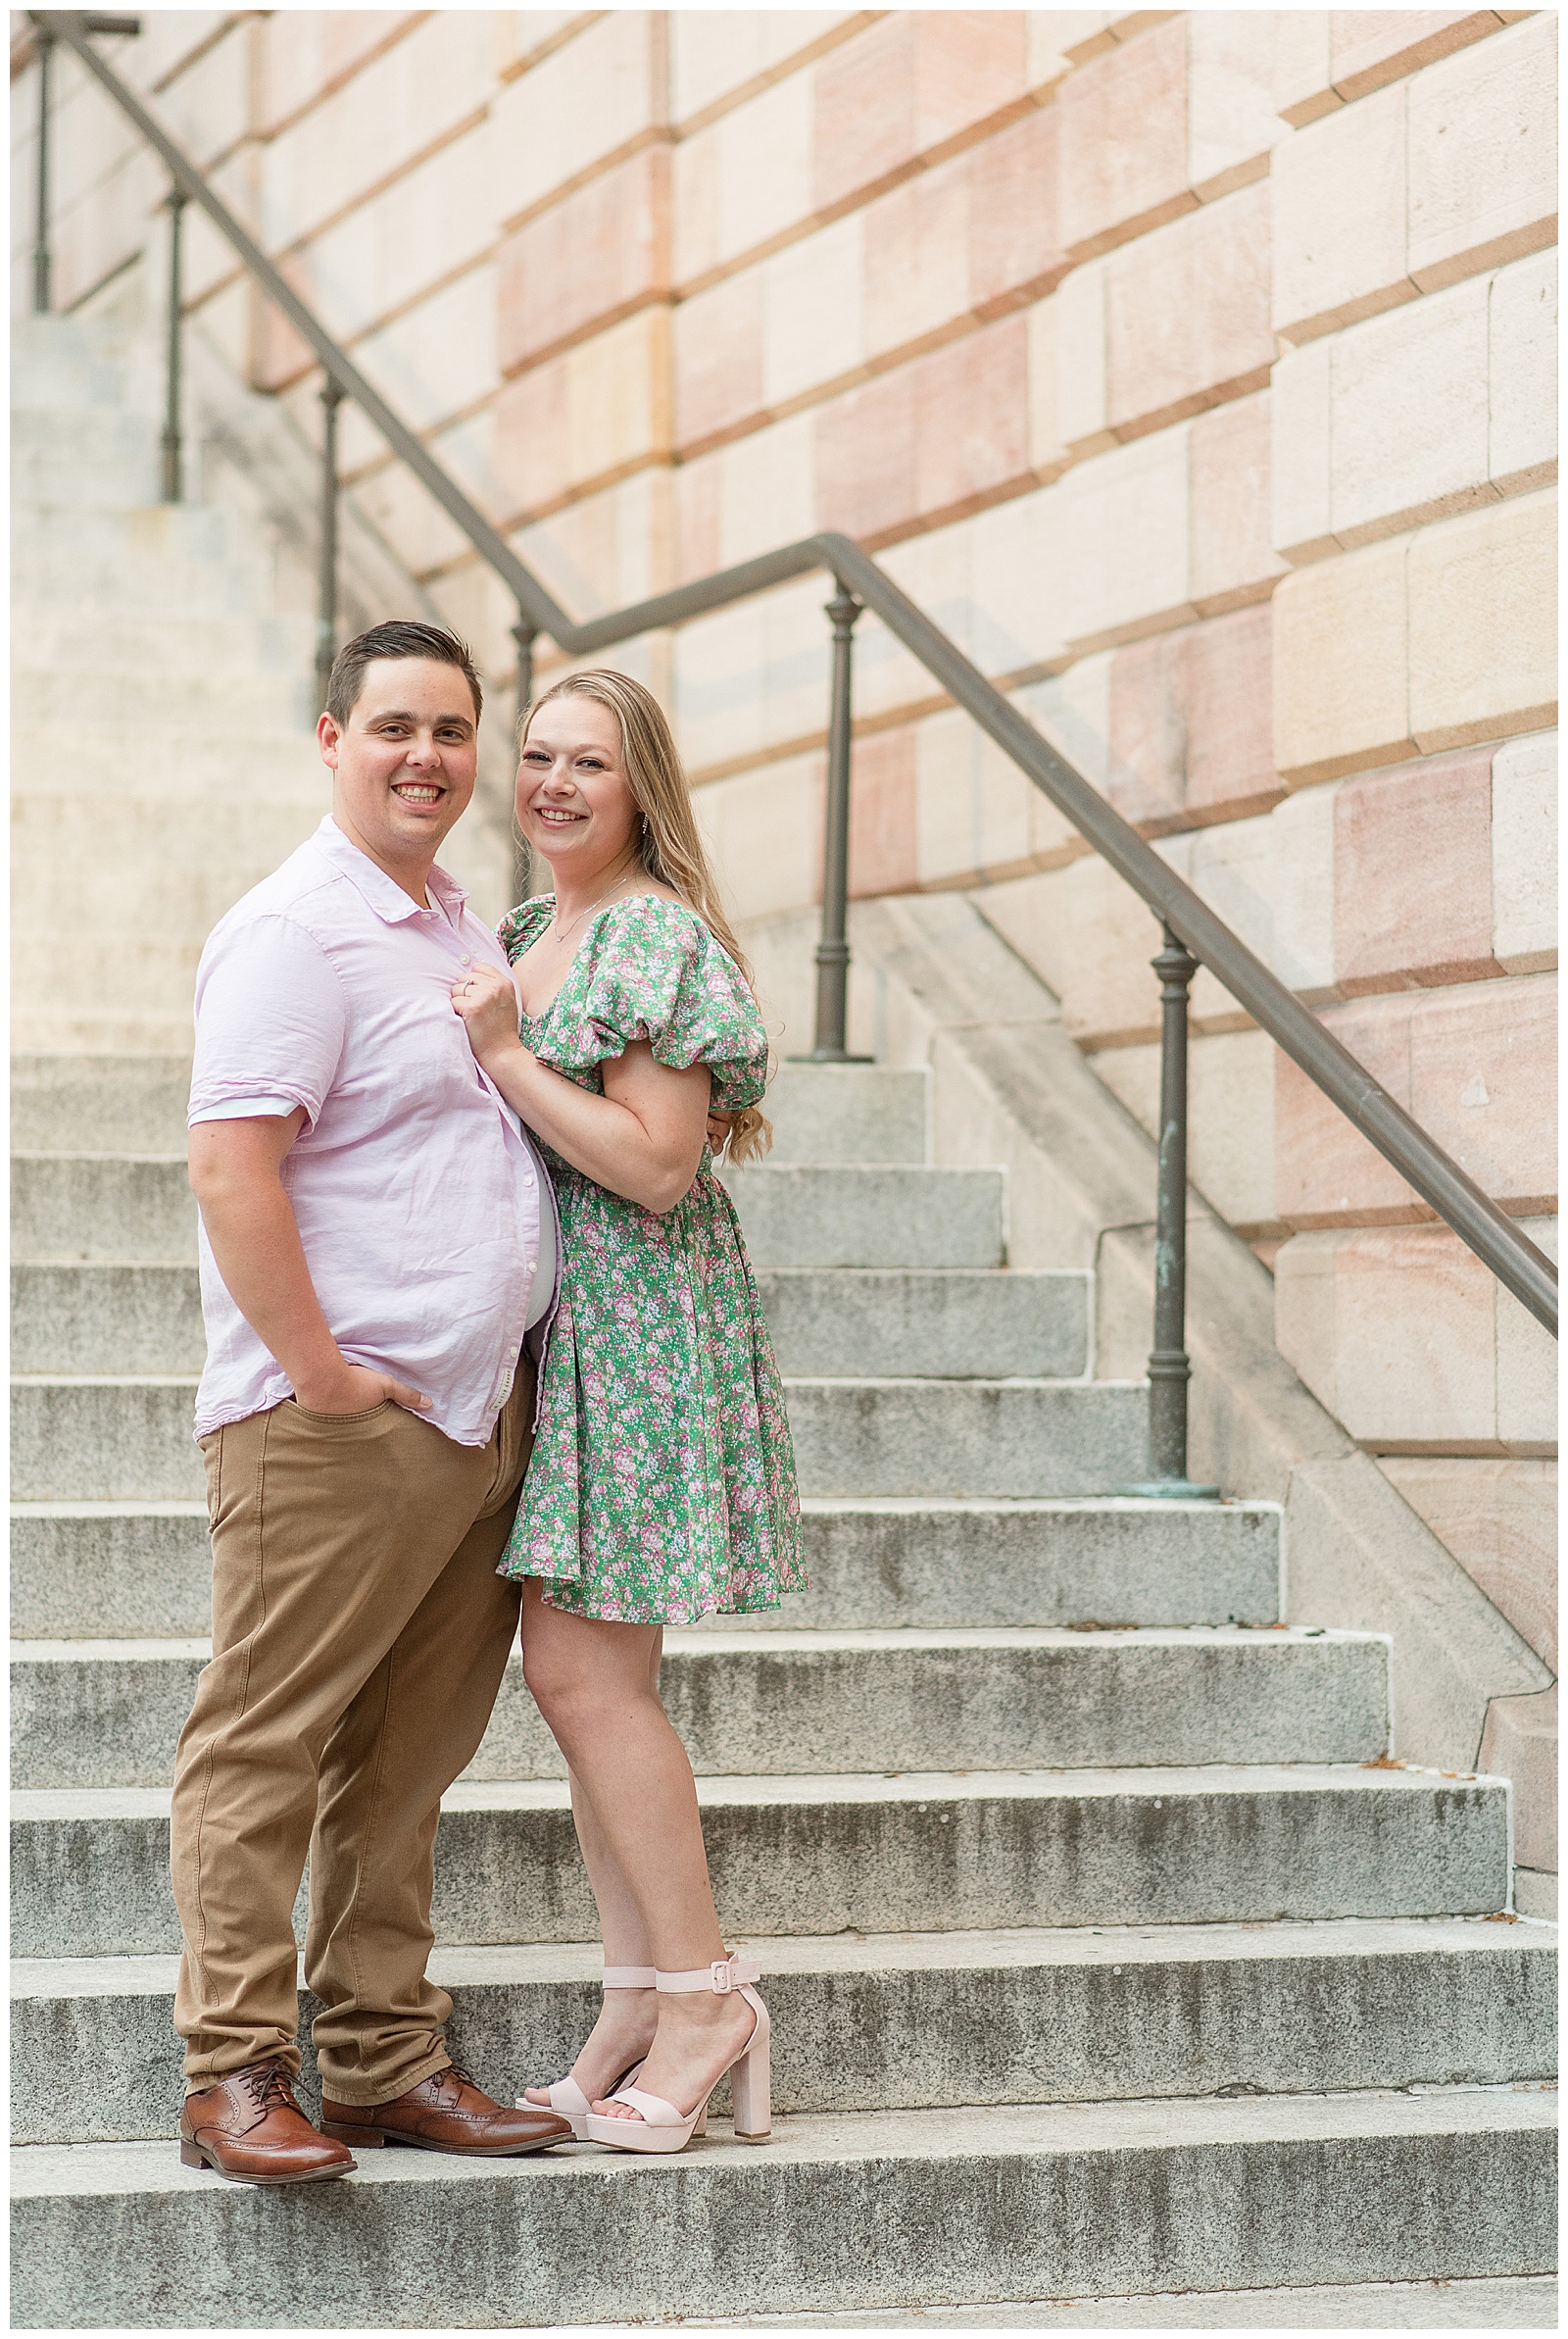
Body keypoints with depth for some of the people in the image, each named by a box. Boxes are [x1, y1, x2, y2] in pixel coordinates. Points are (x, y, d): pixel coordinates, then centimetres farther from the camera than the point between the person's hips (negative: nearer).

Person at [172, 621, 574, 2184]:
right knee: (266, 1745, -3)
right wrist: (321, 1371, -19)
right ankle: (234, 2077, 1)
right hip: (334, 1421, -9)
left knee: (407, 1758, 12)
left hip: (478, 1410, 9)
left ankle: (385, 2061, 18)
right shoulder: (296, 930, -10)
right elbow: (230, 1166, -18)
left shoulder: (461, 928, 18)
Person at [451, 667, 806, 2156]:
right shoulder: (526, 935, 17)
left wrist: (503, 1055, -17)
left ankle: (705, 1994, -1)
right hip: (544, 1331, 9)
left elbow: (656, 1164, -18)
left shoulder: (654, 934, -11)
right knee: (574, 1671, 7)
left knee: (587, 1673, -10)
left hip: (634, 1329, -9)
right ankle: (641, 1999, 13)